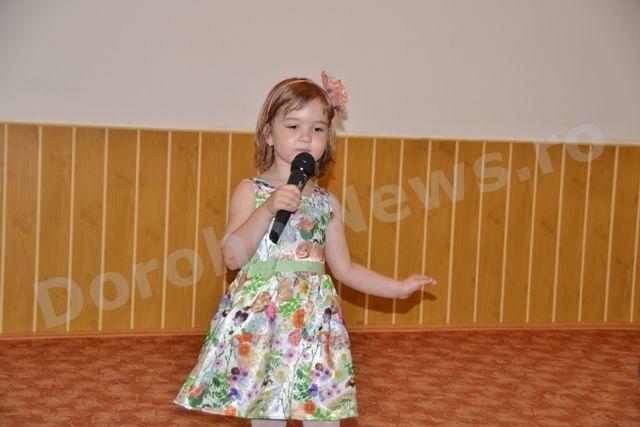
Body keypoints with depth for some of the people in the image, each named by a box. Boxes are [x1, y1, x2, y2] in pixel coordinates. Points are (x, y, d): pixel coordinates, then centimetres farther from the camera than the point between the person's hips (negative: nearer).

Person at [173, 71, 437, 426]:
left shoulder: (326, 204, 10)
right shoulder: (250, 192, 0)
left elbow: (345, 268, 17)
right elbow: (233, 257, -12)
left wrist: (397, 287, 14)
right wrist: (268, 208, -20)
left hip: (314, 319, 3)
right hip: (259, 315, -3)